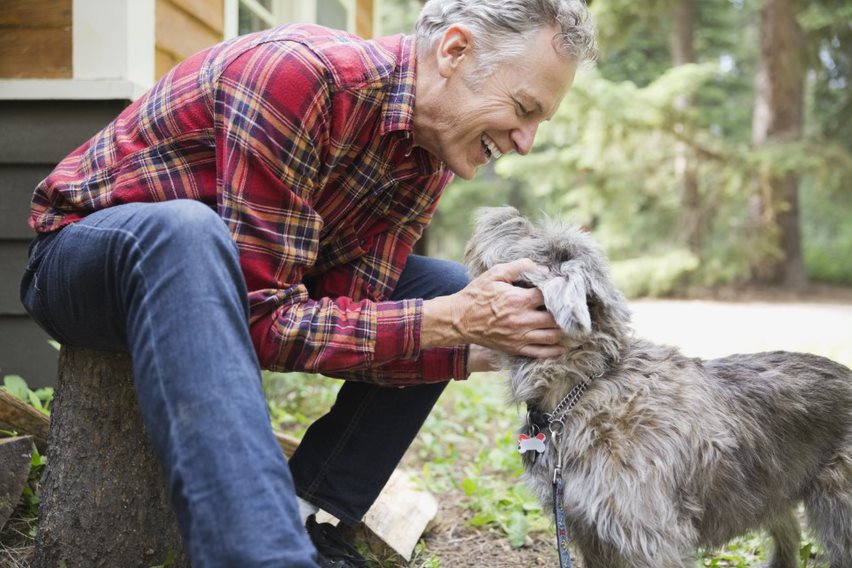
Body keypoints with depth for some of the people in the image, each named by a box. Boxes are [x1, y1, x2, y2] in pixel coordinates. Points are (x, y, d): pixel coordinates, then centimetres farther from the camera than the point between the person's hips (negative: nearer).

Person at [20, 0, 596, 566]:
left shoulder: (429, 161, -6)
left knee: (448, 287, -3)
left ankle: (305, 519, -11)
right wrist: (447, 321, -34)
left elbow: (345, 317, -11)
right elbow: (262, 319, -33)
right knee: (185, 228, -40)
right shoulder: (299, 73, -31)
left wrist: (481, 349, -24)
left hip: (218, 277, 7)